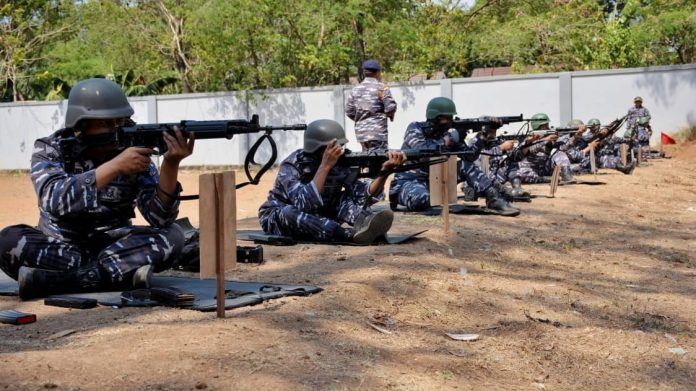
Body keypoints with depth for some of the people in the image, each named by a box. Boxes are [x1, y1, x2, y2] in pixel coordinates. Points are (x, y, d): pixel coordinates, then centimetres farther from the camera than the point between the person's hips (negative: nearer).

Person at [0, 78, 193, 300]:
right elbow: (55, 200, -29)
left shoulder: (134, 153, -6)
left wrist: (171, 164, -29)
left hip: (116, 249, 2)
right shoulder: (49, 150, -9)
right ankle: (122, 274, -30)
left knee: (171, 237, -23)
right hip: (56, 249, -1)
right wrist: (115, 166, -36)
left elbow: (160, 217, -15)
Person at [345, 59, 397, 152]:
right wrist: (390, 115, 10)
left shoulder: (355, 89, 10)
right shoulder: (381, 87, -6)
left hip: (360, 131, 6)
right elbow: (391, 108, -11)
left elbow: (349, 111, 8)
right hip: (377, 132, -6)